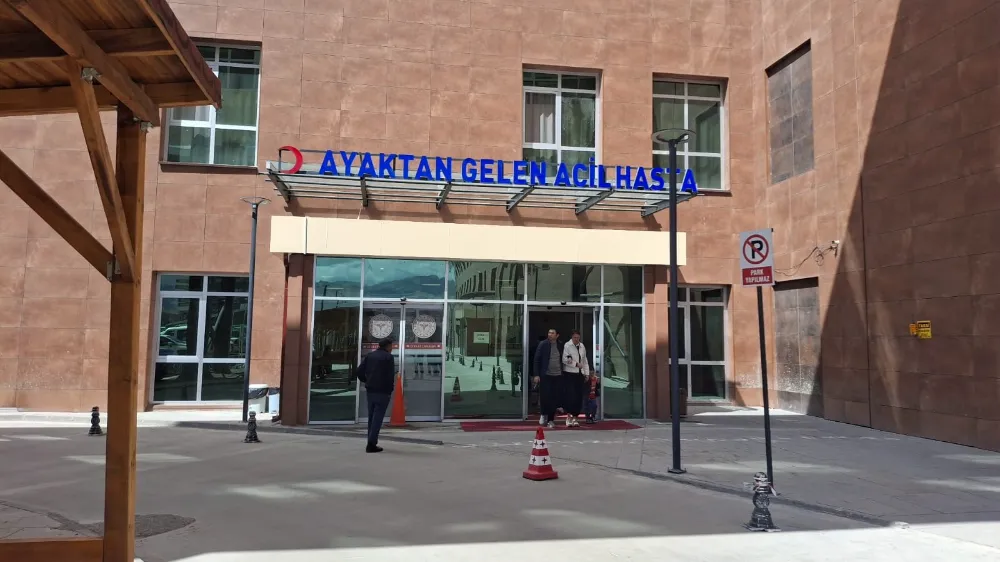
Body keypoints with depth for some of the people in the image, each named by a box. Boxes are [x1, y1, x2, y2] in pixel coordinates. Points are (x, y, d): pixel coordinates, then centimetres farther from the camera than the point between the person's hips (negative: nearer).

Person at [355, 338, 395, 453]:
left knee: (371, 417, 14)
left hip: (370, 390, 6)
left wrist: (367, 381, 16)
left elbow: (360, 371, 4)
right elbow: (391, 375, -12)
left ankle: (371, 442, 16)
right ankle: (371, 444, -9)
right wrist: (390, 389, 0)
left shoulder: (369, 356, 11)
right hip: (383, 391, -6)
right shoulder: (389, 357, -6)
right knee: (377, 417, -5)